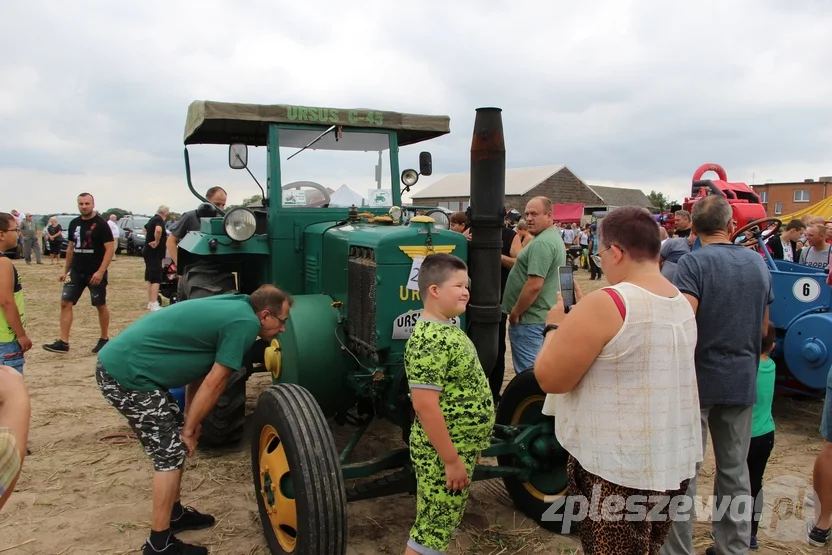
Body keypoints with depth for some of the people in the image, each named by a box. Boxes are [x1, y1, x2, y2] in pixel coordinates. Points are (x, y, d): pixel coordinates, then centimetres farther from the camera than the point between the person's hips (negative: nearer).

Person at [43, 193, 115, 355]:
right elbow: (70, 247, 17)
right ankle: (63, 342, 2)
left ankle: (104, 339, 21)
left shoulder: (101, 224, -11)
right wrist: (65, 270, 17)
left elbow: (110, 248, -15)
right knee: (65, 303, -1)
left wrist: (101, 271, -22)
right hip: (76, 271, 6)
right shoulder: (74, 223, 8)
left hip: (95, 273, -6)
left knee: (100, 305, 6)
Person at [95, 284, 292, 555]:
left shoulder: (234, 308, 13)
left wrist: (189, 421, 15)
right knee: (170, 452, -1)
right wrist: (190, 428, -2)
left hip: (122, 361, 10)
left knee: (175, 440, 19)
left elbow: (200, 369, 17)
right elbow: (214, 383, -13)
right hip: (125, 374, -10)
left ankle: (173, 513, 32)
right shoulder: (244, 323, -15)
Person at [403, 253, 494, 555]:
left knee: (440, 526, 21)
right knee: (431, 530, 6)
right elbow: (425, 406, -28)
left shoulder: (447, 329, 7)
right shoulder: (428, 341, -25)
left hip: (460, 450, 9)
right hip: (442, 454, -9)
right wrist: (452, 460, -23)